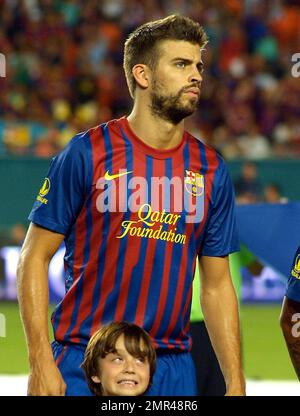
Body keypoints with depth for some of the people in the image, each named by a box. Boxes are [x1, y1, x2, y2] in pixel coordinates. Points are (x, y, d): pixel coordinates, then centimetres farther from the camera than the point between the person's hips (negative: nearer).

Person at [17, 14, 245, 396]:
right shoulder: (87, 153, -4)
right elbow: (34, 259, -4)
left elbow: (217, 285, 11)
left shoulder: (211, 170, 7)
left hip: (173, 368, 4)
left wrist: (236, 384, 6)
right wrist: (41, 365, -12)